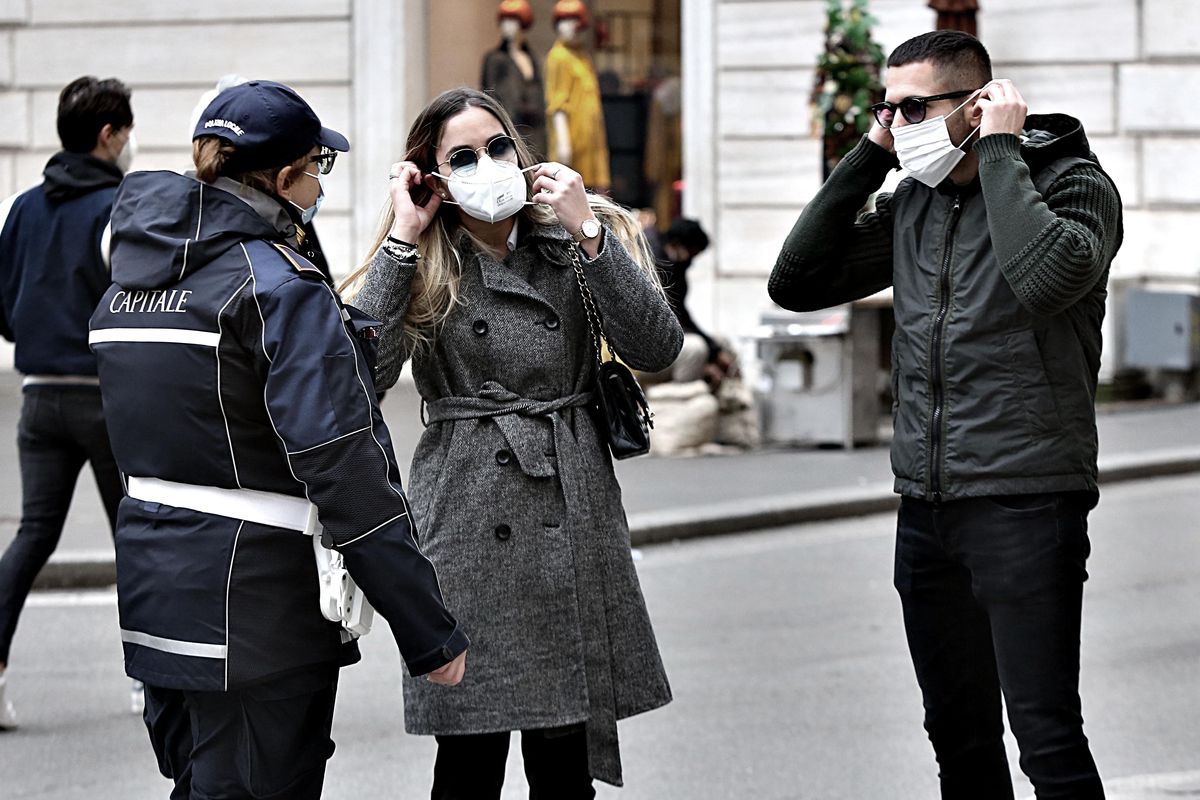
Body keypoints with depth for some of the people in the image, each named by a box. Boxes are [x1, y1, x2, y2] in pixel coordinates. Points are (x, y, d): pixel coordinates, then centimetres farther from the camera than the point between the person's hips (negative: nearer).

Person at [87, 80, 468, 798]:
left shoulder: (134, 273, 10)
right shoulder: (280, 286, -14)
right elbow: (344, 467, -19)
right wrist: (433, 634, -17)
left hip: (153, 584, 8)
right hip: (258, 598, -8)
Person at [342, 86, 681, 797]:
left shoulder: (576, 244, 9)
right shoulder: (422, 269, 5)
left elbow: (657, 349, -5)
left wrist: (586, 232, -11)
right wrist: (404, 239, -10)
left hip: (573, 522, 1)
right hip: (468, 524, -1)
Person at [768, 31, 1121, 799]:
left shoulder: (1074, 184, -6)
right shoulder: (912, 203, 13)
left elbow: (1050, 275, -28)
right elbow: (797, 283, 10)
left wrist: (999, 151, -17)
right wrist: (868, 157, 5)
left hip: (1027, 504, -7)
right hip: (926, 507, 7)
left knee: (1047, 738, -10)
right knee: (960, 737, 12)